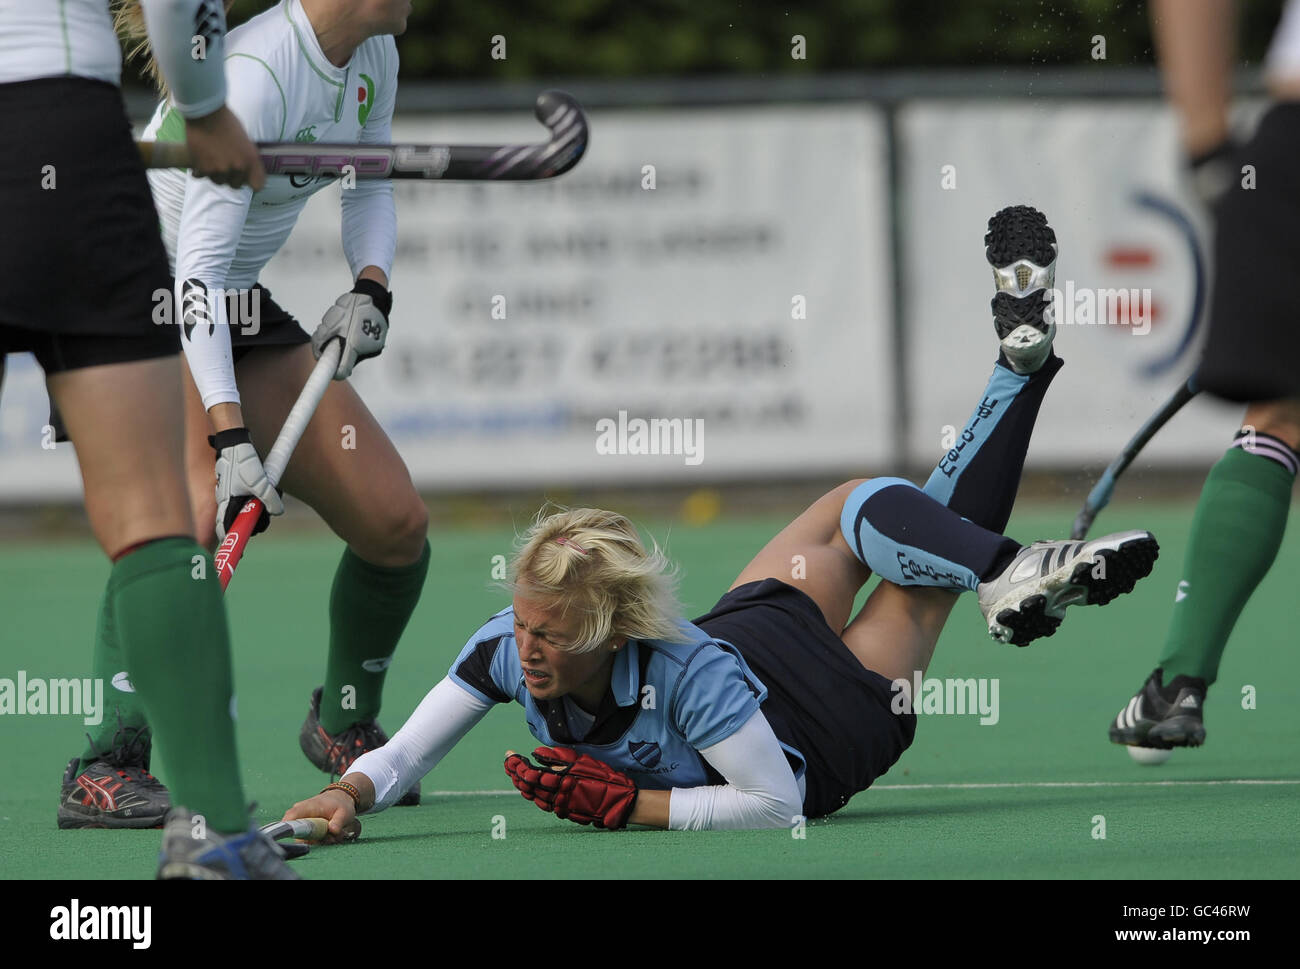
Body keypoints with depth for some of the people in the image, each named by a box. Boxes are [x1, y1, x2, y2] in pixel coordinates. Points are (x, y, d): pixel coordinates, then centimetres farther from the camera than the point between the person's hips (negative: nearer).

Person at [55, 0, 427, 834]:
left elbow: (370, 190, 18)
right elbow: (197, 264, -32)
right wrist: (229, 437, -39)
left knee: (395, 523, 2)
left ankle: (343, 726, 26)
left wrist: (370, 289, -3)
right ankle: (107, 770, -32)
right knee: (195, 509, -34)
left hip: (237, 311, 9)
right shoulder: (253, 73, -28)